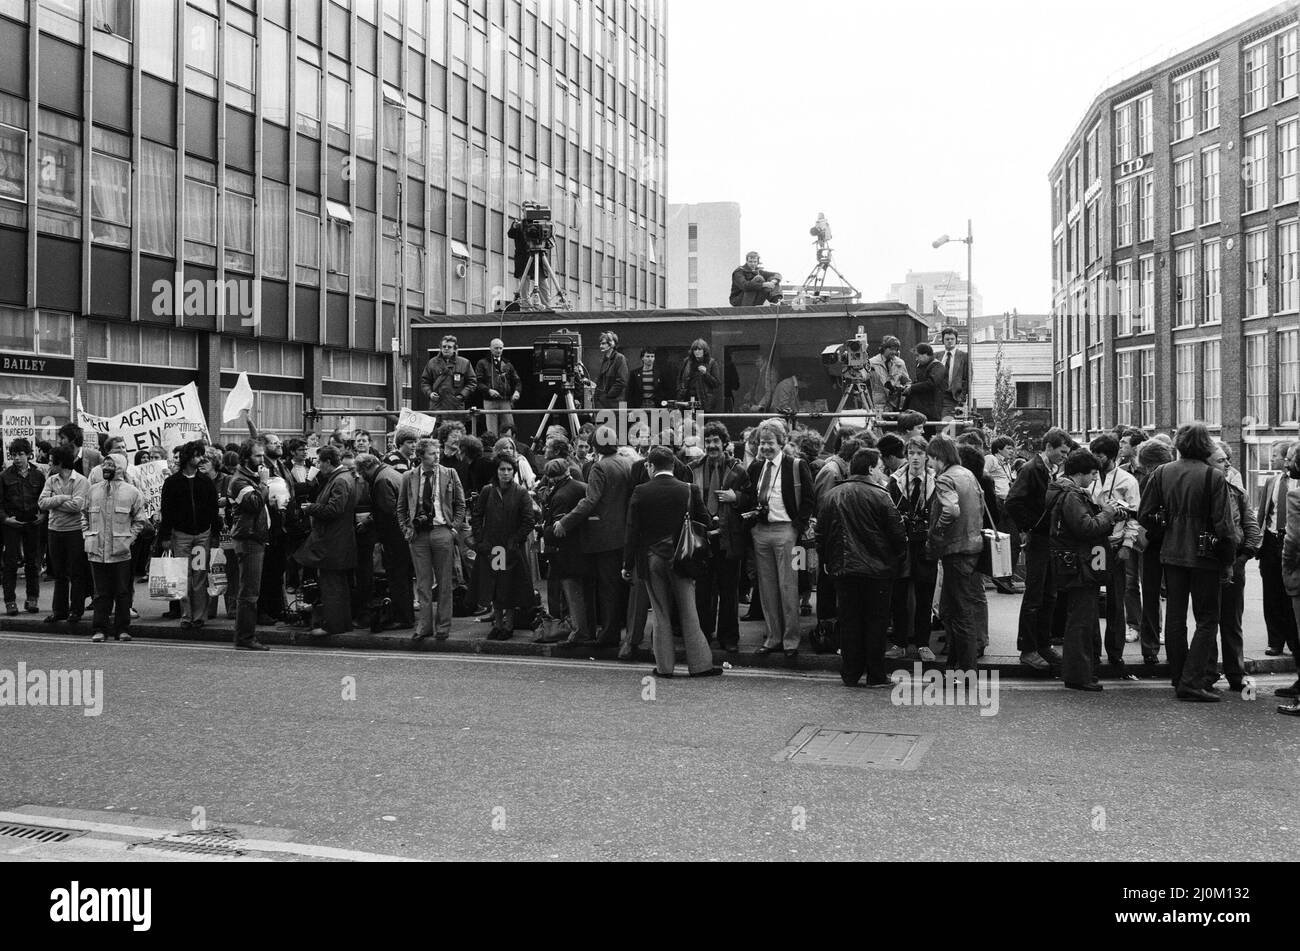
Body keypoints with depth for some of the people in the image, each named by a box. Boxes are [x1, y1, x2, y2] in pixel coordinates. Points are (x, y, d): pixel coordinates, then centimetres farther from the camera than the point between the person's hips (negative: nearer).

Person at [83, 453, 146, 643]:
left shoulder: (131, 492, 2)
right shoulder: (92, 490, 11)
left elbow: (139, 520, 6)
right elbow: (85, 516, 19)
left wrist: (128, 538, -4)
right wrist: (88, 537, 6)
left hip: (121, 551, -2)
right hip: (96, 550, 2)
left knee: (122, 592, 2)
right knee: (101, 592, 5)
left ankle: (122, 629, 10)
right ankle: (99, 629, 9)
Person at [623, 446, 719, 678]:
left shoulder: (640, 492, -7)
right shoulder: (689, 490, -5)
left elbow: (632, 531, -5)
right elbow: (704, 522, 0)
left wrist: (627, 564, 1)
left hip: (651, 560, 0)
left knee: (661, 615, 8)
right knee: (688, 613, 6)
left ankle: (664, 665, 12)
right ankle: (699, 664, 9)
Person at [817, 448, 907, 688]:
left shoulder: (830, 496, 3)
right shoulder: (880, 496, -11)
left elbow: (821, 534, 8)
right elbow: (898, 534, -10)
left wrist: (829, 563, 17)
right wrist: (898, 561, 5)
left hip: (842, 569, 4)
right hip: (877, 569, -4)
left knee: (848, 622, 10)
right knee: (876, 622, 5)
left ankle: (850, 674, 14)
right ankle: (876, 675, 9)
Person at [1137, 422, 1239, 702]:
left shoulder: (1162, 473, -1)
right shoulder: (1213, 477, -13)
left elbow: (1145, 515, 2)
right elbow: (1223, 523, -14)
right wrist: (1229, 553, -2)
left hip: (1171, 554, 4)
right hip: (1204, 556, -4)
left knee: (1175, 617, 13)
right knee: (1207, 619, 3)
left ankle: (1179, 679, 20)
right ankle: (1192, 681, -5)